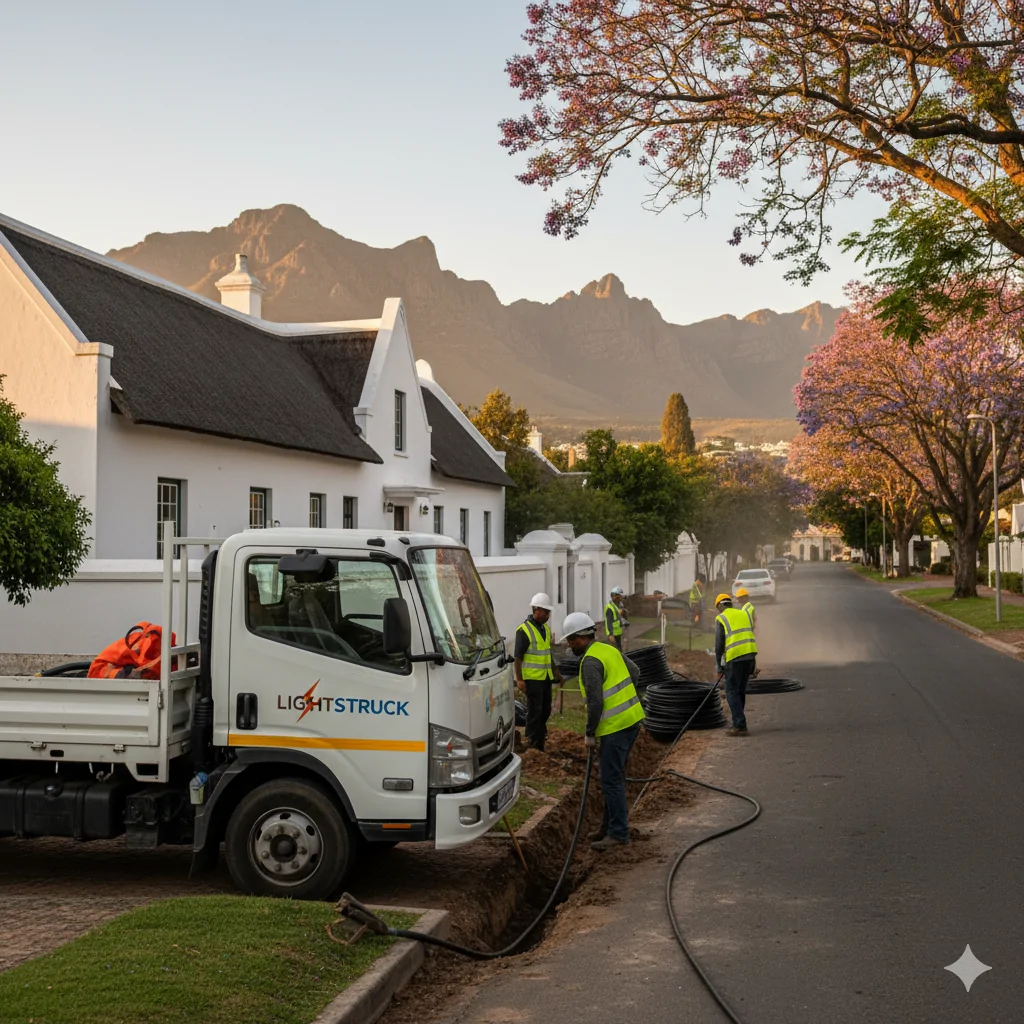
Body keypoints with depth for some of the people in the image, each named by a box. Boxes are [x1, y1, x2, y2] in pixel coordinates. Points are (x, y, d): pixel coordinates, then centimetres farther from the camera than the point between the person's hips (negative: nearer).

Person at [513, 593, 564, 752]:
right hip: (532, 678, -8)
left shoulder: (546, 628, 12)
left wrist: (556, 673, 21)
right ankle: (534, 745, 6)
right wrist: (519, 679, -20)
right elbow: (517, 657, -15)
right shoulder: (524, 630, -14)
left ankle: (541, 736, 32)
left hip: (546, 677, 8)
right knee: (534, 711, -2)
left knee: (545, 710, 15)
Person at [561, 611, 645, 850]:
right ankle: (610, 825, 27)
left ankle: (618, 833, 2)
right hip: (631, 719, 10)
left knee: (611, 780, -3)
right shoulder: (610, 650, 10)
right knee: (614, 776, 18)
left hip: (615, 727, -10)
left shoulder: (591, 662, -18)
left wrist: (590, 734, -12)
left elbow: (595, 701, -21)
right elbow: (635, 672, 21)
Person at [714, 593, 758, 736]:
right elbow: (750, 635, 15)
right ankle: (738, 723, 21)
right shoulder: (744, 614, 16)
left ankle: (740, 726, -6)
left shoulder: (721, 619, -1)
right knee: (740, 691, 16)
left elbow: (719, 643, -6)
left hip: (734, 657, -6)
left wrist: (719, 664, 0)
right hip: (750, 655, 6)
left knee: (732, 692, 0)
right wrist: (752, 660, 19)